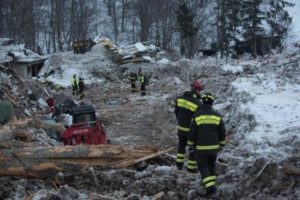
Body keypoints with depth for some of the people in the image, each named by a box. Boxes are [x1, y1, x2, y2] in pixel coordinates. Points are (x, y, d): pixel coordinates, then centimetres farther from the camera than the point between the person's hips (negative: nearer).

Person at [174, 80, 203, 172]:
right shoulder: (197, 103, -24)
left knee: (181, 145, 26)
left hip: (181, 127, 5)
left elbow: (176, 112, 5)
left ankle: (179, 165, 34)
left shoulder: (180, 98, -8)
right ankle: (191, 167, 23)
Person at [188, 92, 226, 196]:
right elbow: (222, 131, -1)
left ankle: (210, 187, -5)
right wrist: (222, 143, 15)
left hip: (201, 147, -3)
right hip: (213, 146, 3)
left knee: (203, 167, 8)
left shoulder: (197, 115, -14)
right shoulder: (217, 115, -7)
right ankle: (210, 184, 27)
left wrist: (190, 144, 5)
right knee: (211, 165, 22)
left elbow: (192, 132, -11)